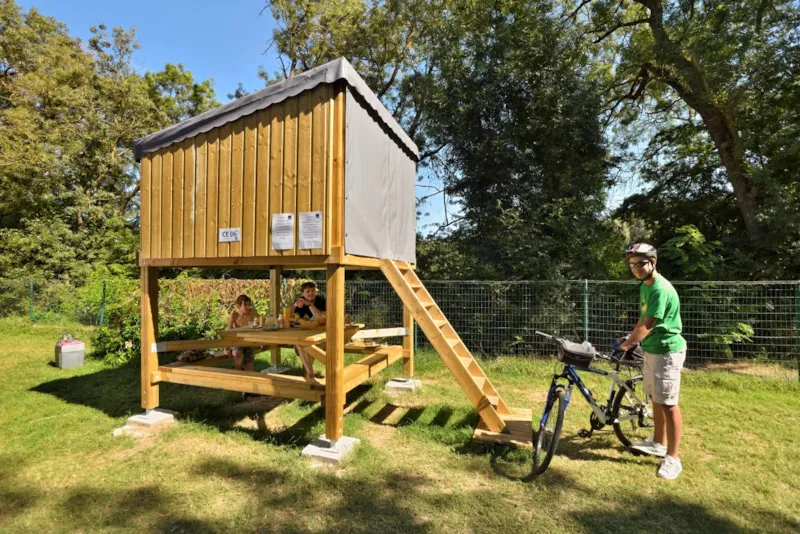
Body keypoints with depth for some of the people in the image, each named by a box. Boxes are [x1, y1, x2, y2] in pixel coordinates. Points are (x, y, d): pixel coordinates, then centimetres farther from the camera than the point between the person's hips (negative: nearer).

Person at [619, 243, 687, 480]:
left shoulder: (661, 289, -23)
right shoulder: (644, 286, 8)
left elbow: (646, 325, -22)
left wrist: (628, 344, -9)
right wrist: (630, 339, 10)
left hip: (667, 351, -9)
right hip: (652, 350, 10)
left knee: (668, 404, -2)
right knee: (656, 399, 19)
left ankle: (672, 458, 9)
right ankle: (658, 443, 34)